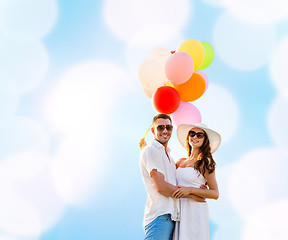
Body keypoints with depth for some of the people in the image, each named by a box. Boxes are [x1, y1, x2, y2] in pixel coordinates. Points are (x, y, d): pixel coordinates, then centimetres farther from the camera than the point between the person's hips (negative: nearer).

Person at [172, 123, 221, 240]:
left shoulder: (205, 162, -3)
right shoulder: (181, 161, 13)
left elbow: (215, 194, -5)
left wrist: (190, 190, -17)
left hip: (195, 210, -5)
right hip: (178, 211, 5)